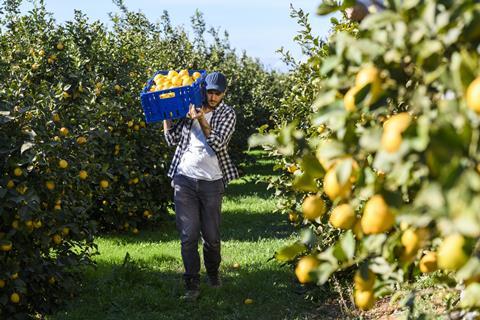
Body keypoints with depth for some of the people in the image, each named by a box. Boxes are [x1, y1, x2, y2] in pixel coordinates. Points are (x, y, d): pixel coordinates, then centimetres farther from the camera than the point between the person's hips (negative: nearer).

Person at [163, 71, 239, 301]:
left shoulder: (227, 114, 3)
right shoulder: (188, 108, 8)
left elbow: (218, 143, -12)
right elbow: (171, 139, 8)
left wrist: (201, 119, -21)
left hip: (212, 181, -1)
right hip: (185, 178, 1)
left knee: (211, 235, 8)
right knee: (188, 235, -3)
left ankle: (213, 272, 34)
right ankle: (192, 284, 5)